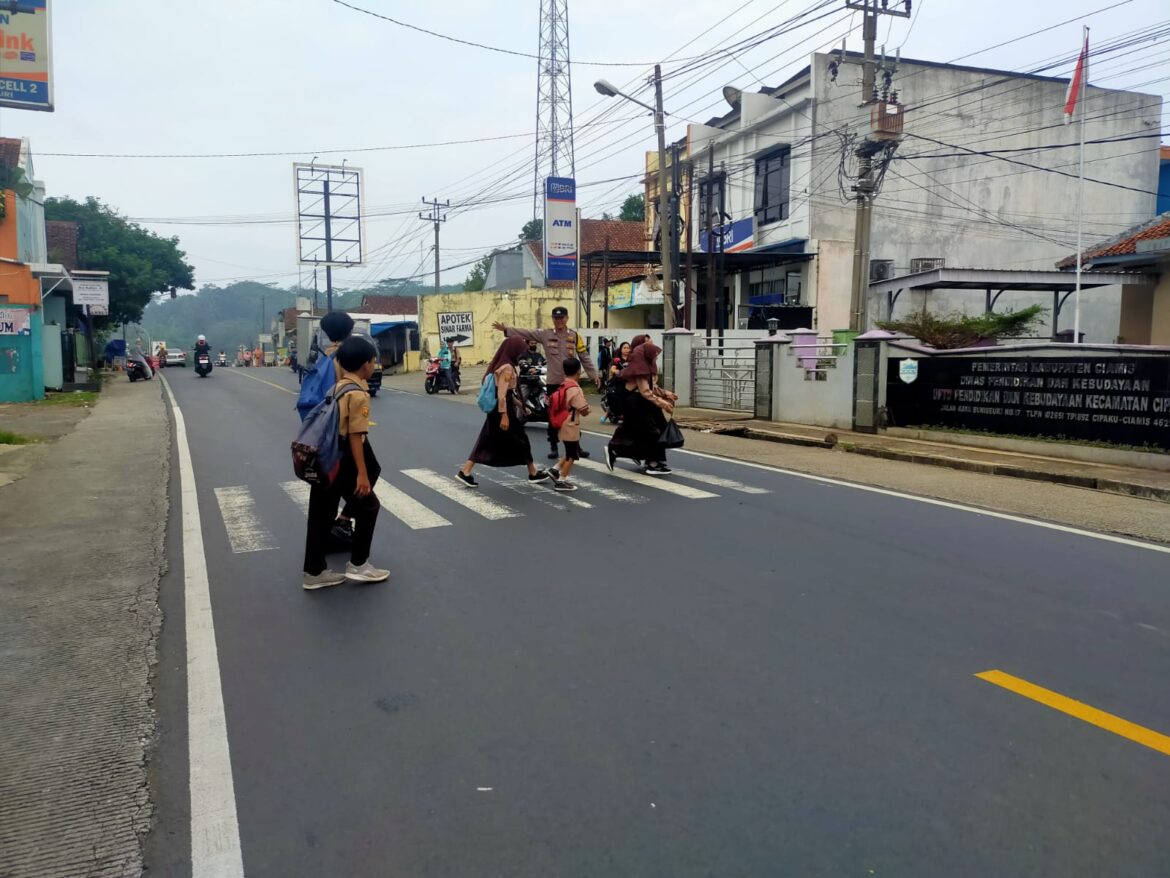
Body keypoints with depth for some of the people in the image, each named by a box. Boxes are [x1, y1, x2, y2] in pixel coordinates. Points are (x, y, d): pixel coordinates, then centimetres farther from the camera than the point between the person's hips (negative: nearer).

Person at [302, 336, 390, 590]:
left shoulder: (336, 387, 12)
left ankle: (314, 572, 19)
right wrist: (362, 473, -18)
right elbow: (355, 436, -19)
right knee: (368, 506, 8)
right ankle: (358, 564, 13)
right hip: (342, 461, -8)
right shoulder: (357, 394, -16)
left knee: (322, 514, 12)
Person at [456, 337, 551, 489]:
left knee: (486, 442, 8)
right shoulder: (507, 368, -18)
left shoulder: (500, 364, 11)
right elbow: (501, 394, -24)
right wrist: (504, 415, -26)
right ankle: (533, 473, 19)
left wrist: (518, 404, 25)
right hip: (504, 409, -9)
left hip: (495, 409, 9)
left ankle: (464, 472, 2)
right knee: (520, 440, 6)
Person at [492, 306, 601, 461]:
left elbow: (585, 357, 3)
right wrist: (505, 329, -13)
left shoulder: (574, 335, 1)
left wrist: (594, 375, 0)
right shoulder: (545, 334, 0)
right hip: (553, 382, 0)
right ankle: (553, 447, 17)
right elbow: (526, 333, -5)